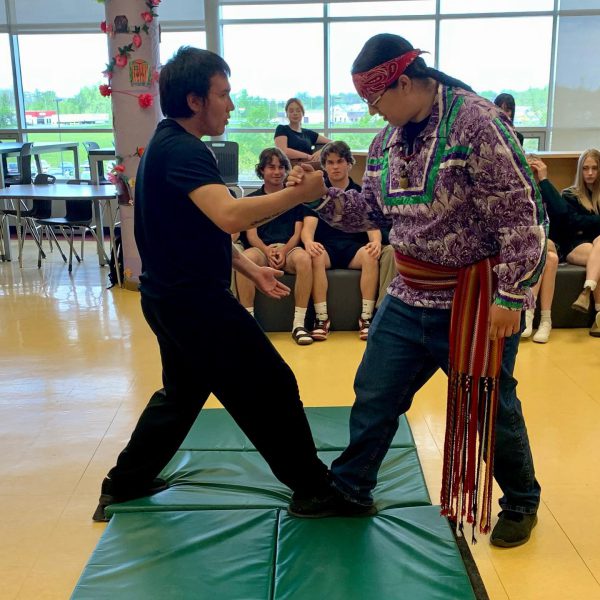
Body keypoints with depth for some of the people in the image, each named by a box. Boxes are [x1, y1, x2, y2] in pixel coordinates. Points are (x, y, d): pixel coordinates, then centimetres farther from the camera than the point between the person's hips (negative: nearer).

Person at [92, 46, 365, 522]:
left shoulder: (169, 145, 14)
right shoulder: (182, 150, -19)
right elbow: (229, 216, -35)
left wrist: (249, 268, 15)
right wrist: (302, 192, -31)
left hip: (170, 295, 11)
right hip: (194, 299, -10)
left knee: (182, 393, 24)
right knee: (272, 388, -1)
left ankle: (125, 483, 35)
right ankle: (315, 489, 13)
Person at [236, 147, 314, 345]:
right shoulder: (251, 199, 15)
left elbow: (298, 233, 7)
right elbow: (251, 235, 5)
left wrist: (283, 251, -14)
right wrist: (268, 252, -16)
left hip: (289, 248, 0)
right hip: (262, 249, 0)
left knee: (304, 258, -37)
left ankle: (299, 323, -32)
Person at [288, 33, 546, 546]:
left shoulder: (476, 122, -18)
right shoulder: (387, 140, 4)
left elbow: (521, 216, -19)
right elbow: (371, 211, 12)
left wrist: (511, 297, -19)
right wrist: (320, 194, -4)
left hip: (476, 300, -6)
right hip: (409, 299, 6)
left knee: (491, 408, 10)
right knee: (373, 397, 13)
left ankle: (522, 504, 36)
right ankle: (349, 488, 34)